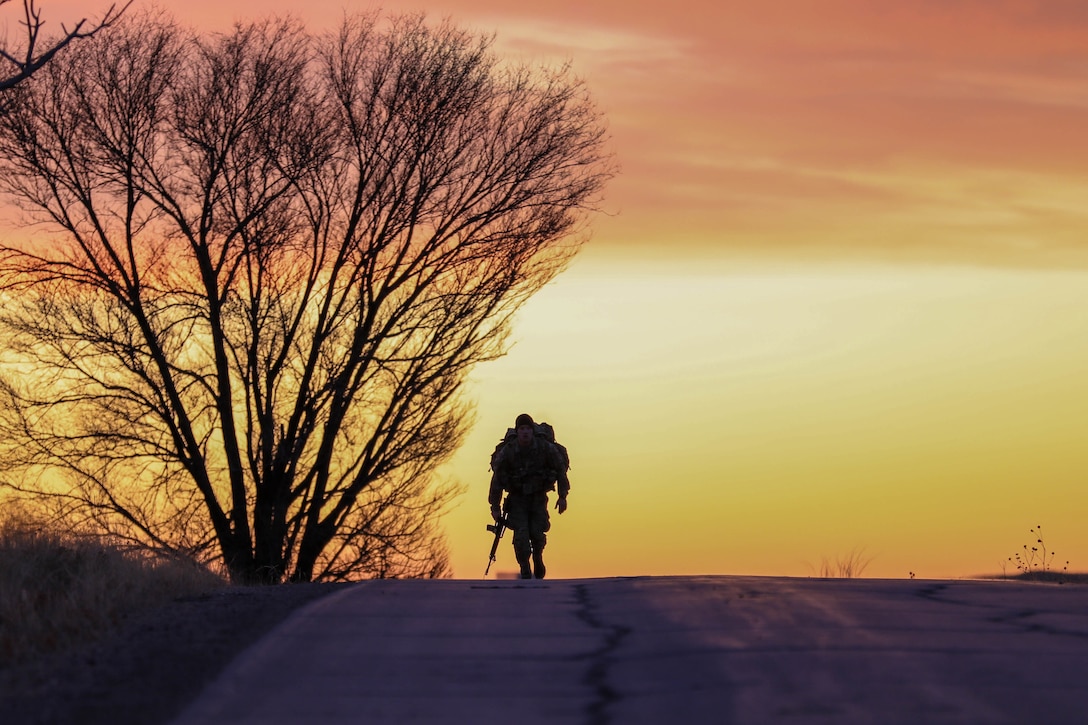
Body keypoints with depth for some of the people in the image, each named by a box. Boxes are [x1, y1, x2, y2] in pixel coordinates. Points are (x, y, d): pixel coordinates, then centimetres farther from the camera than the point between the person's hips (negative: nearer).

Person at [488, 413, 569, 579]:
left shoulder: (546, 448, -11)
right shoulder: (506, 452, -13)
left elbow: (561, 470, 2)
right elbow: (497, 479, -5)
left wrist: (563, 496, 0)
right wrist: (495, 506, -4)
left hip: (538, 497, 0)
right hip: (517, 498, 0)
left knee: (537, 533, -12)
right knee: (521, 534, -15)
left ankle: (538, 558, 20)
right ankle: (525, 571, 0)